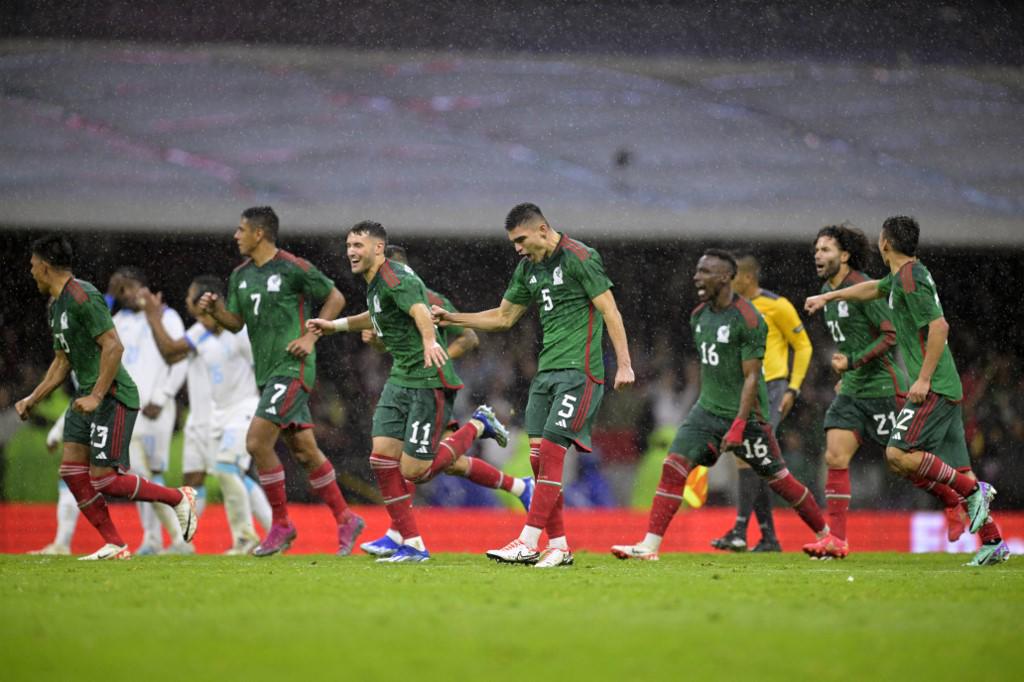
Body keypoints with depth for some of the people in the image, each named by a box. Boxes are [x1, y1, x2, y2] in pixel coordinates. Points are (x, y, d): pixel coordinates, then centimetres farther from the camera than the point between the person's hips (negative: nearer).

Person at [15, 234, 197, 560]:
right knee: (71, 470, 0)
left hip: (113, 396, -10)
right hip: (86, 396, 10)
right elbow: (62, 361, 25)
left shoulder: (82, 296, -16)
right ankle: (114, 545, 4)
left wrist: (96, 396, -24)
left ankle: (179, 499, 6)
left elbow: (113, 346, -22)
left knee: (104, 481, -11)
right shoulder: (56, 306, 16)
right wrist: (33, 399, 17)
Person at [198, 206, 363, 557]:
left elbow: (335, 298, -2)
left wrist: (310, 336, -10)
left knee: (257, 441, -15)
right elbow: (236, 322, 16)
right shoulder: (241, 275, 12)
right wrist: (215, 308, -3)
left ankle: (280, 524, -4)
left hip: (292, 368, -8)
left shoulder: (293, 268, -10)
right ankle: (345, 520, 18)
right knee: (304, 450, 9)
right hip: (267, 372, 8)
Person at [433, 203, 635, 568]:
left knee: (551, 452, -14)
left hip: (579, 370, -8)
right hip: (546, 370, 8)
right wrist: (451, 318, 18)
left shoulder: (579, 258, -9)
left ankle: (527, 544, -16)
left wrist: (624, 363, -18)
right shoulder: (528, 268, 15)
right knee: (539, 457, 2)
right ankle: (558, 547, 6)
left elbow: (610, 311, -12)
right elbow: (503, 317, 26)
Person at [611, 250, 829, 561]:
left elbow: (751, 377, -17)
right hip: (707, 409, 7)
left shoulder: (748, 320, -16)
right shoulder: (699, 316, 8)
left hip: (744, 414, -7)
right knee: (673, 467, -9)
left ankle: (826, 535, 21)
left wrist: (738, 425, -22)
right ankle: (650, 545, -11)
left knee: (778, 478, 3)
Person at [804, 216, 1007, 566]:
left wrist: (924, 379, -21)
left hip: (934, 388, -10)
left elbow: (939, 326, -21)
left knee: (898, 454, -16)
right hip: (947, 388, 10)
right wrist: (827, 297, 45)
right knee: (956, 468, 6)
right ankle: (994, 543, 3)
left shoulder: (911, 279, -12)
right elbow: (873, 288, 37)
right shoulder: (904, 275, 17)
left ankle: (973, 490, -12)